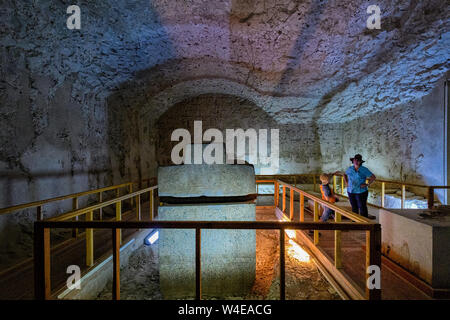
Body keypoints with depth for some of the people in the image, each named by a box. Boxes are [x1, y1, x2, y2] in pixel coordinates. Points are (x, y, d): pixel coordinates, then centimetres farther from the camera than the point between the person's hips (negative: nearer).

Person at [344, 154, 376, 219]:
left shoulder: (364, 170, -9)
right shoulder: (350, 169, 2)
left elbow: (373, 177, -7)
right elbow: (344, 175, 20)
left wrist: (367, 184, -13)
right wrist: (346, 182, 7)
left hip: (361, 192, -4)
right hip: (351, 192, 4)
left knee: (362, 207, 2)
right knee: (354, 207, 13)